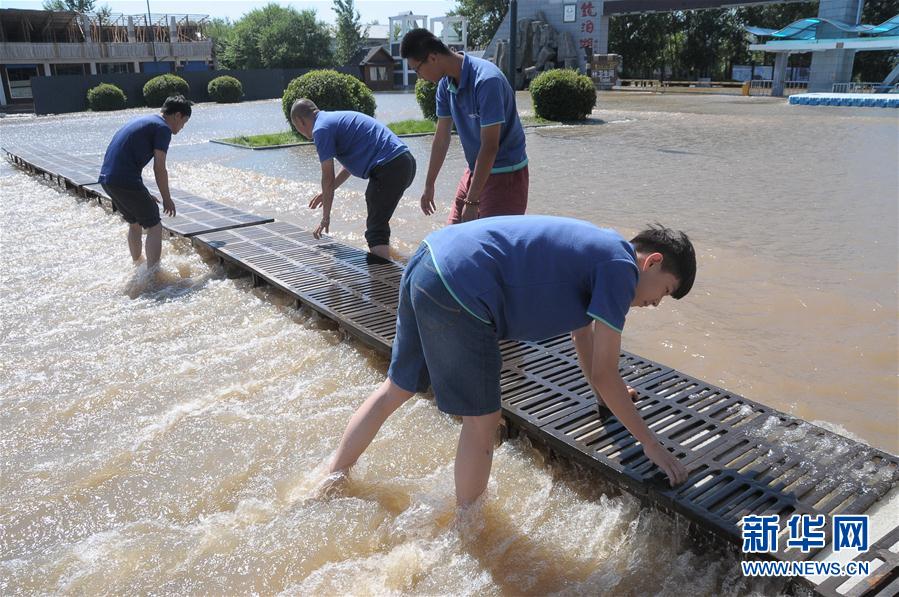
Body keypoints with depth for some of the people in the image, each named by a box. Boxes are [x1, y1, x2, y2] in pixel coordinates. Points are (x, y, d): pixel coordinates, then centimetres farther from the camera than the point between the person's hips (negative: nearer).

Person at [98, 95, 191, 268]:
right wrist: (167, 199, 1)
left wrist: (144, 195, 28)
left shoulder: (143, 121, 24)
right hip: (126, 181, -9)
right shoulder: (163, 128, -5)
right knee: (154, 227, -1)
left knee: (134, 223, 25)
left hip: (106, 178, 9)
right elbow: (159, 169, -10)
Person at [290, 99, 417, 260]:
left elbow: (328, 178, -3)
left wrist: (325, 218, 8)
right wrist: (327, 192, 43)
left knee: (375, 230, -5)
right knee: (378, 223, 23)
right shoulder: (337, 118, 26)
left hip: (390, 167, -10)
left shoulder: (321, 129, -4)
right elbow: (351, 164, 37)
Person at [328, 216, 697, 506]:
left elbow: (583, 334, 37)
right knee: (482, 420, 7)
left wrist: (607, 394, 50)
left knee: (396, 390, 25)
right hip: (459, 292, -10)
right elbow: (604, 375, -2)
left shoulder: (593, 250, 23)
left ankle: (330, 480, 42)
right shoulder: (621, 267, -2)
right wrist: (650, 444, 10)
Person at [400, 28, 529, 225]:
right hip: (475, 170, 8)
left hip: (506, 173, -8)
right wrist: (429, 185, 15)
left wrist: (472, 201, -25)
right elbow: (441, 138, 9)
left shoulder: (486, 80, -26)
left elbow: (490, 146, -26)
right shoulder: (446, 84, -1)